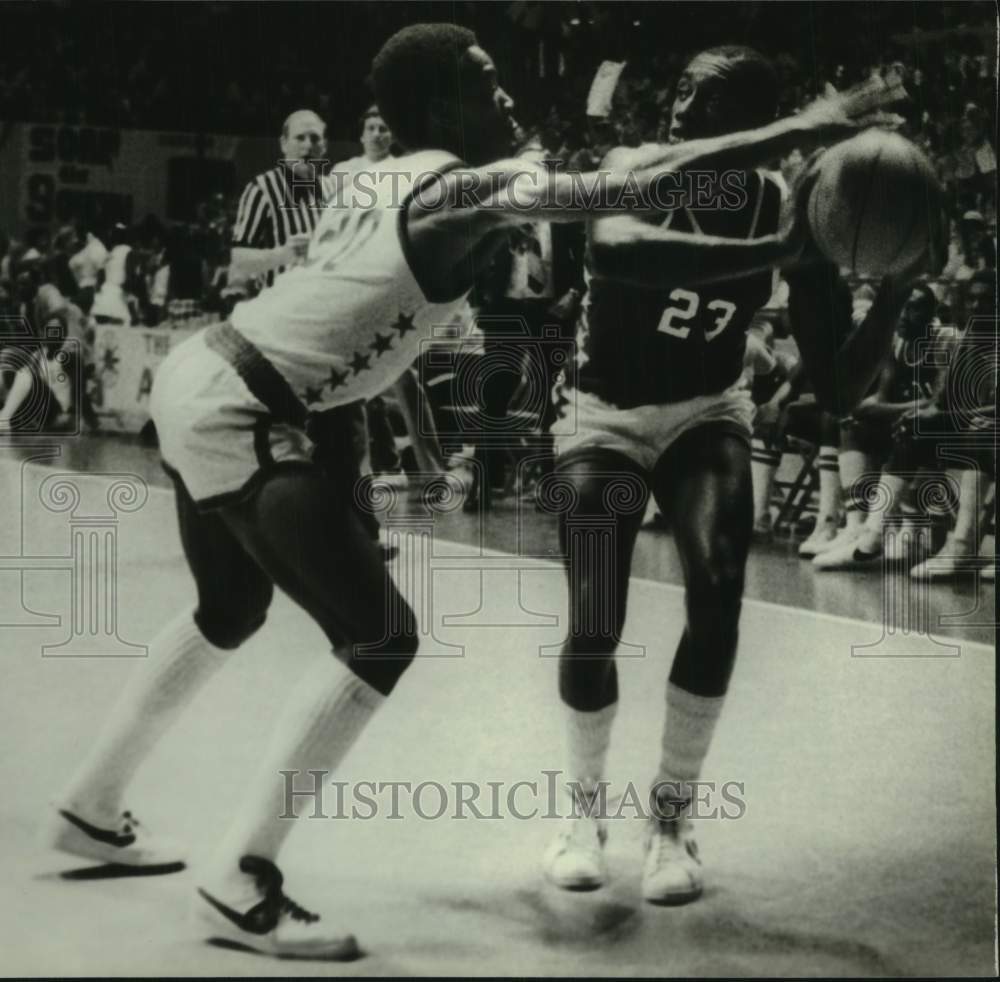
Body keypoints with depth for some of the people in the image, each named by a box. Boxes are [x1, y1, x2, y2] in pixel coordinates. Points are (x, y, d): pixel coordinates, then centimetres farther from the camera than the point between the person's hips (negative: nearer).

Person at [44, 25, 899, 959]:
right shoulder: (468, 190, -15)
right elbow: (629, 187, -23)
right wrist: (796, 132, -19)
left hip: (197, 374, 10)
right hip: (236, 413, -10)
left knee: (231, 610, 27)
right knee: (379, 638, -7)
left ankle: (89, 807, 41)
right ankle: (239, 887, -3)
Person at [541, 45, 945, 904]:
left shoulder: (790, 207, -18)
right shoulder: (638, 172, -24)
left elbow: (838, 389, -19)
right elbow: (613, 252, -50)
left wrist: (893, 295, -35)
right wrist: (775, 253, -55)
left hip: (705, 410, 2)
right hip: (605, 415, -1)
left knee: (717, 595, -21)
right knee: (594, 630, -9)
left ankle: (674, 811, -1)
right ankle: (586, 806, 19)